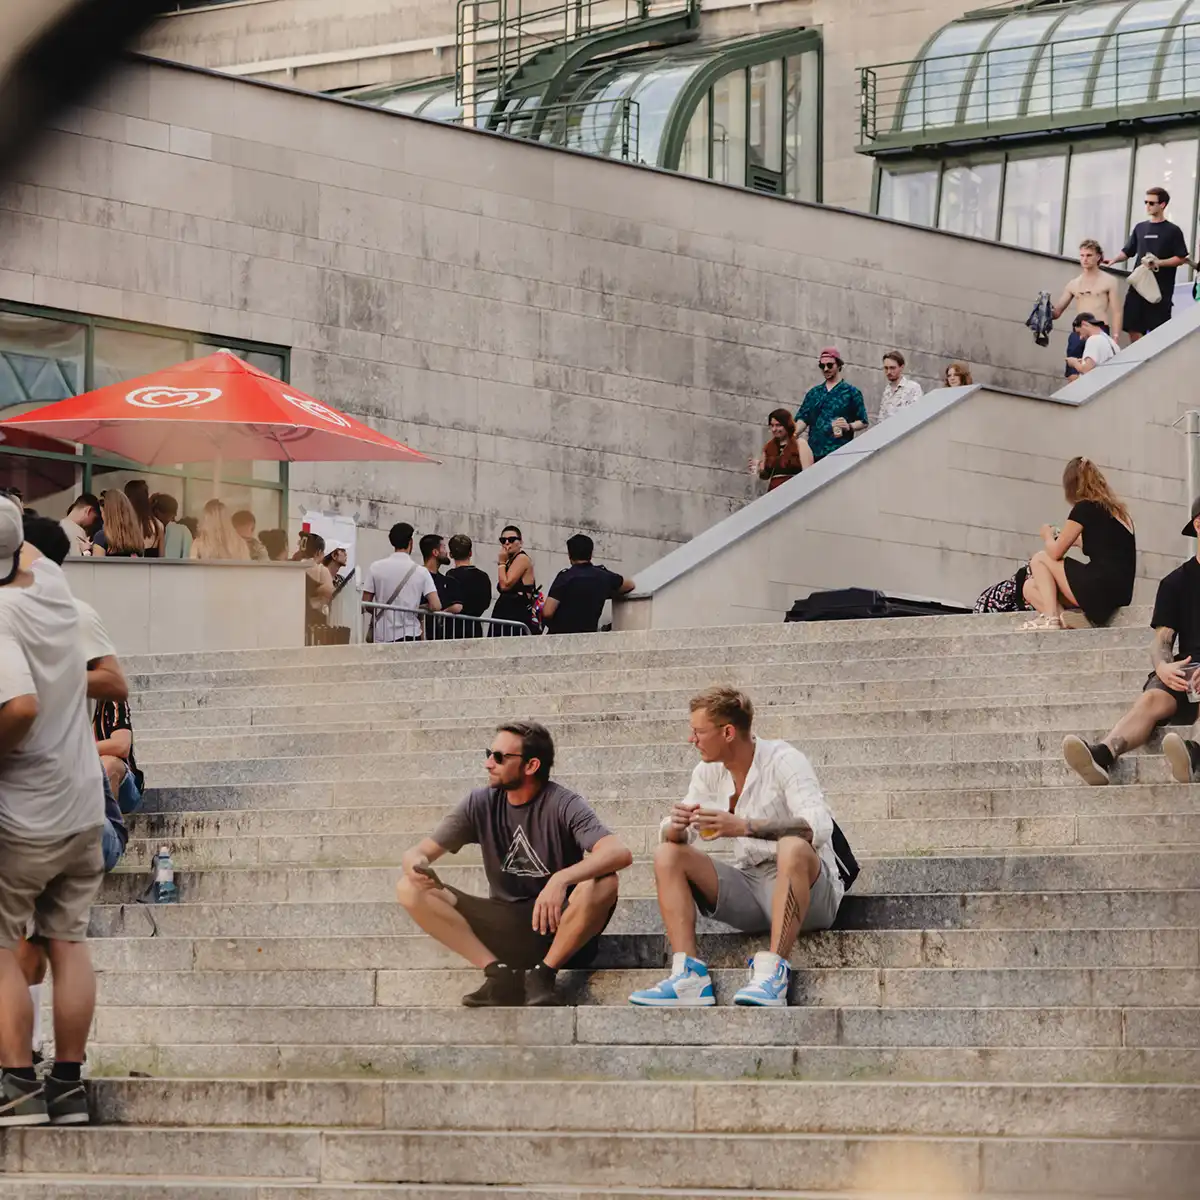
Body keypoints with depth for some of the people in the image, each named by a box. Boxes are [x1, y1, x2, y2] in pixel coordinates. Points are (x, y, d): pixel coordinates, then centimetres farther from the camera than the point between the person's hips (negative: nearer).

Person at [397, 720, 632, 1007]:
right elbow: (418, 852, -1)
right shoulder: (481, 804, 0)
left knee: (603, 884, -35)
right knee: (410, 890, -14)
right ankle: (499, 973, -17)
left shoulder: (563, 805, -13)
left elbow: (620, 853, -28)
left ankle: (543, 974, -15)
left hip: (558, 927, -4)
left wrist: (561, 879, -45)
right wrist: (416, 865, -27)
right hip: (503, 928, 4)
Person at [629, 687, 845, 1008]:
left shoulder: (782, 760, -13)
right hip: (750, 886, 7)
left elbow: (819, 826, -28)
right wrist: (676, 828, -20)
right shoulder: (709, 772, 6)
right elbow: (669, 835, 6)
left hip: (806, 891, -7)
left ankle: (773, 973, -42)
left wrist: (743, 826, -38)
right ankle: (688, 976, -24)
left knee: (793, 848, -37)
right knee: (666, 854, -8)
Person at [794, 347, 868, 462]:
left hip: (839, 452, -4)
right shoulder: (813, 393, 19)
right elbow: (803, 419, 14)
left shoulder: (851, 392, 7)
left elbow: (863, 422, 4)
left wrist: (849, 426, -16)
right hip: (814, 452, 4)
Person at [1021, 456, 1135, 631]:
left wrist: (1048, 536, 22)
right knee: (1030, 588, 14)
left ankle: (1050, 618, -6)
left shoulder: (1085, 508, -4)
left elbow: (1055, 553, 1)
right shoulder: (1118, 511, 19)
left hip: (1098, 590, -8)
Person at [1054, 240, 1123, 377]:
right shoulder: (1073, 284, 18)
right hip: (1077, 334, 4)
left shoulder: (1108, 282, 6)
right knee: (1073, 378, -2)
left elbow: (1116, 313, 0)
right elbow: (1056, 312, 18)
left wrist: (1115, 339, -11)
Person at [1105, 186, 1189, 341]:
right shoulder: (1140, 228, 13)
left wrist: (1159, 263, -16)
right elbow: (1128, 251, 17)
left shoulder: (1173, 231, 0)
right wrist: (1114, 259, -1)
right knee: (1133, 329, 3)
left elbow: (1181, 259, -3)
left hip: (1161, 289, -5)